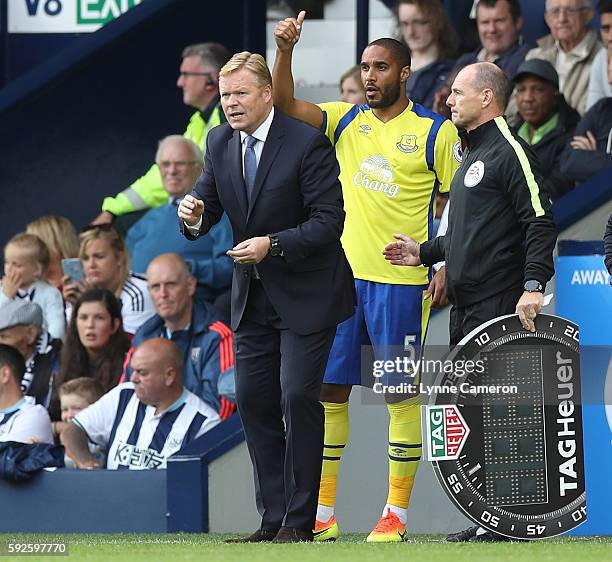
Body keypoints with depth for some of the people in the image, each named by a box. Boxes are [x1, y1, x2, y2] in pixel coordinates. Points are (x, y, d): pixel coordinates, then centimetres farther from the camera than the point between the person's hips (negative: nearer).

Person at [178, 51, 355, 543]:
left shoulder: (307, 143, -16)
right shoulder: (220, 143, 4)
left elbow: (329, 221, -17)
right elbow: (208, 211, 7)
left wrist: (272, 244, -26)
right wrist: (194, 216, -16)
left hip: (305, 294, -7)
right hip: (253, 297, 7)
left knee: (298, 397, -11)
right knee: (253, 401, 5)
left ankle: (300, 520, -4)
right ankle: (273, 517, 12)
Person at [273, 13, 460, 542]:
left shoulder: (436, 131, -1)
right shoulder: (346, 120, 9)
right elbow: (285, 104, -3)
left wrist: (446, 268, -9)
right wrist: (285, 51, -19)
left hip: (402, 281, -4)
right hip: (341, 275, 4)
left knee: (401, 392, -1)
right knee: (328, 388, 3)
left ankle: (396, 514, 6)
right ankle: (323, 513, 9)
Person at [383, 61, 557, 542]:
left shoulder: (510, 151, -8)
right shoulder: (472, 156, 22)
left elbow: (540, 223, -16)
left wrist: (533, 285, -24)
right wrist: (424, 252, 22)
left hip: (501, 305, -10)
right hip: (467, 309, 10)